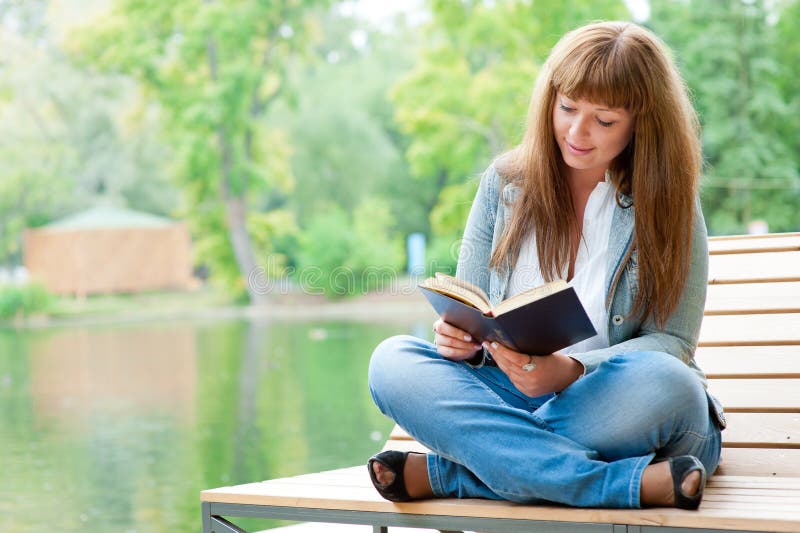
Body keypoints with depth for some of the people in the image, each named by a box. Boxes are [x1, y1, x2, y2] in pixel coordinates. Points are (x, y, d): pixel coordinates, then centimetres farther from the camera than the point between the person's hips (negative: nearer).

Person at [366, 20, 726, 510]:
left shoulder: (668, 203, -2)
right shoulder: (505, 184, 6)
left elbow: (672, 342, -8)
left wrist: (569, 371, -26)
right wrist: (461, 337, -18)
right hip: (511, 395, 3)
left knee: (662, 382, -36)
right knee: (393, 360, -23)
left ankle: (445, 473, -28)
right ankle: (635, 483, -36)